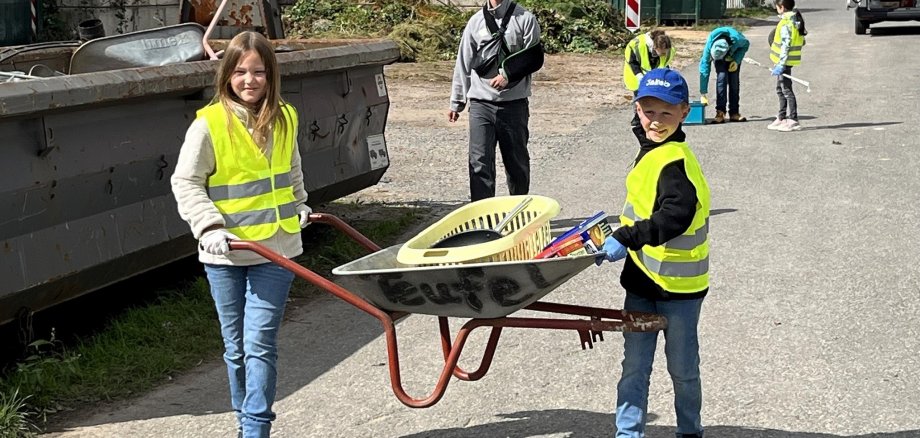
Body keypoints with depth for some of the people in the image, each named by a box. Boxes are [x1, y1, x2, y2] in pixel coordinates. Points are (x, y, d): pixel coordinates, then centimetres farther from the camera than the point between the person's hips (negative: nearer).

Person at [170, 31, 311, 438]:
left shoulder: (285, 119, 4)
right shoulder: (209, 123, -10)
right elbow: (185, 183, -7)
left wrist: (299, 206, 23)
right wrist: (210, 226, -17)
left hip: (275, 249, 2)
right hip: (225, 254, -2)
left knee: (260, 343, -6)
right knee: (236, 347, 9)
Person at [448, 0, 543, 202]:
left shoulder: (525, 19, 0)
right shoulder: (476, 21, 7)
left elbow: (534, 58, -3)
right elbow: (464, 64, 11)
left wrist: (508, 75, -16)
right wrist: (456, 102, 11)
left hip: (514, 103, -1)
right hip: (481, 103, 1)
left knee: (517, 162, 9)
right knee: (480, 163, -7)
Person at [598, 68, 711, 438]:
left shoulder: (675, 161, -22)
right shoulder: (651, 150, 9)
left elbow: (677, 216, -36)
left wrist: (627, 238, -36)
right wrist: (627, 239, 19)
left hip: (678, 283, -8)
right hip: (643, 278, 8)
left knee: (682, 367, 11)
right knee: (634, 365, 10)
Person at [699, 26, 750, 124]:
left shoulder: (737, 39, -41)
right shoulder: (709, 44, -39)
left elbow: (746, 44, -15)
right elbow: (704, 65, -35)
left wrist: (737, 61, -28)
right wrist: (703, 93, -36)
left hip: (734, 54, 1)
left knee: (734, 80, -7)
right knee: (722, 77, -20)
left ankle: (734, 113, 3)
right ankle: (720, 113, -21)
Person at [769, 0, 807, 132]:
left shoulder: (786, 23, -19)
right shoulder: (796, 20, 11)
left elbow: (785, 45, -24)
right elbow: (802, 41, 16)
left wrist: (781, 64, -24)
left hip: (784, 62, -10)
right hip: (786, 62, 10)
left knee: (786, 90, -7)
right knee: (781, 90, 18)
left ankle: (793, 121, -6)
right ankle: (782, 119, 27)